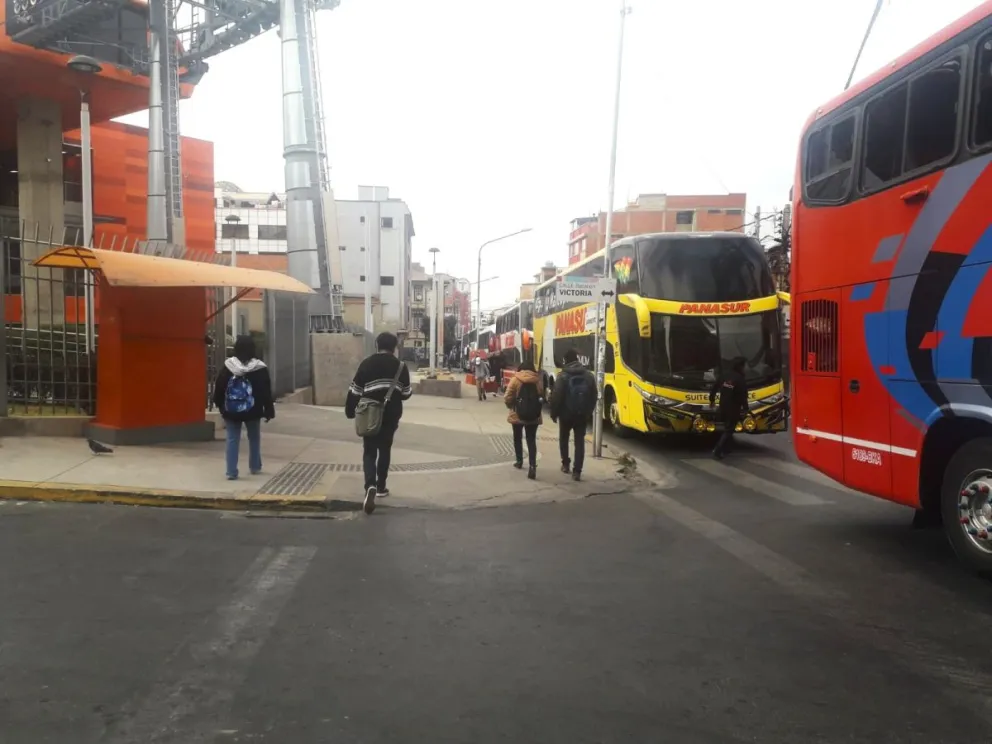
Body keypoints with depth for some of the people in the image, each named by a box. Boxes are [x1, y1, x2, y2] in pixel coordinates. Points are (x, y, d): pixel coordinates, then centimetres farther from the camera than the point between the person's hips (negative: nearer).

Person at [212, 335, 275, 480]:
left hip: (231, 411, 1)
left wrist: (220, 406, 15)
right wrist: (269, 411, 2)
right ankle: (255, 467, 28)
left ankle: (231, 472, -1)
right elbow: (266, 392, -5)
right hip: (253, 411, 0)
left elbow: (218, 389, 2)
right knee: (254, 439, 17)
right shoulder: (260, 368, -7)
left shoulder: (227, 366, -3)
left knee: (232, 440, 4)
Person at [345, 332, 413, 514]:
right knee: (385, 450, 18)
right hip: (391, 416, 1)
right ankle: (380, 486, 26)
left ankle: (371, 486, -17)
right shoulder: (400, 366, -1)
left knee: (369, 452, 4)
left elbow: (355, 391, -2)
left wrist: (350, 411, 9)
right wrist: (411, 391, 25)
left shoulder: (366, 363, -1)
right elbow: (406, 393, 3)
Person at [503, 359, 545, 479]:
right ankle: (532, 466, -11)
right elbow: (542, 398, 1)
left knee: (518, 438, 20)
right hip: (534, 416, 1)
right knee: (531, 440, 3)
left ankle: (519, 461, 32)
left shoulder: (515, 379, -6)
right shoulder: (538, 380, 0)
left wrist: (511, 406, 12)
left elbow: (508, 398, -8)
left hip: (517, 415, -1)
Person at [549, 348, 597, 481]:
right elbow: (593, 397, 5)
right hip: (582, 415, 2)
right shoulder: (589, 376, 1)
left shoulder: (563, 376, -11)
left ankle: (566, 464, 25)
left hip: (566, 414, -2)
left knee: (564, 439, 20)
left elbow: (556, 397, -12)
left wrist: (554, 413, 0)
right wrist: (588, 412, 15)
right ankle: (577, 471, -1)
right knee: (580, 442, 4)